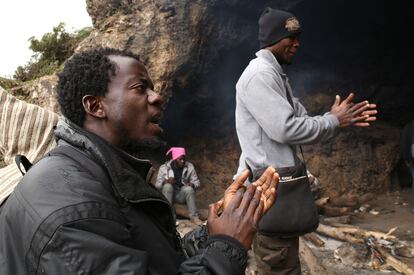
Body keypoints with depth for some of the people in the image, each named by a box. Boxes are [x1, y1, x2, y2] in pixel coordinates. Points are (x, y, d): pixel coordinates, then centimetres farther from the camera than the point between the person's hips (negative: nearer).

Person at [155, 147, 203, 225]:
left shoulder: (189, 166, -3)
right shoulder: (164, 167, -7)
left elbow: (196, 181, 2)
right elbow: (157, 185, -7)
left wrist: (192, 185, -22)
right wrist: (166, 182, -28)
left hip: (182, 195, 1)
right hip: (168, 194, -1)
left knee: (189, 189, -31)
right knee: (167, 186, -32)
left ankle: (194, 217, -26)